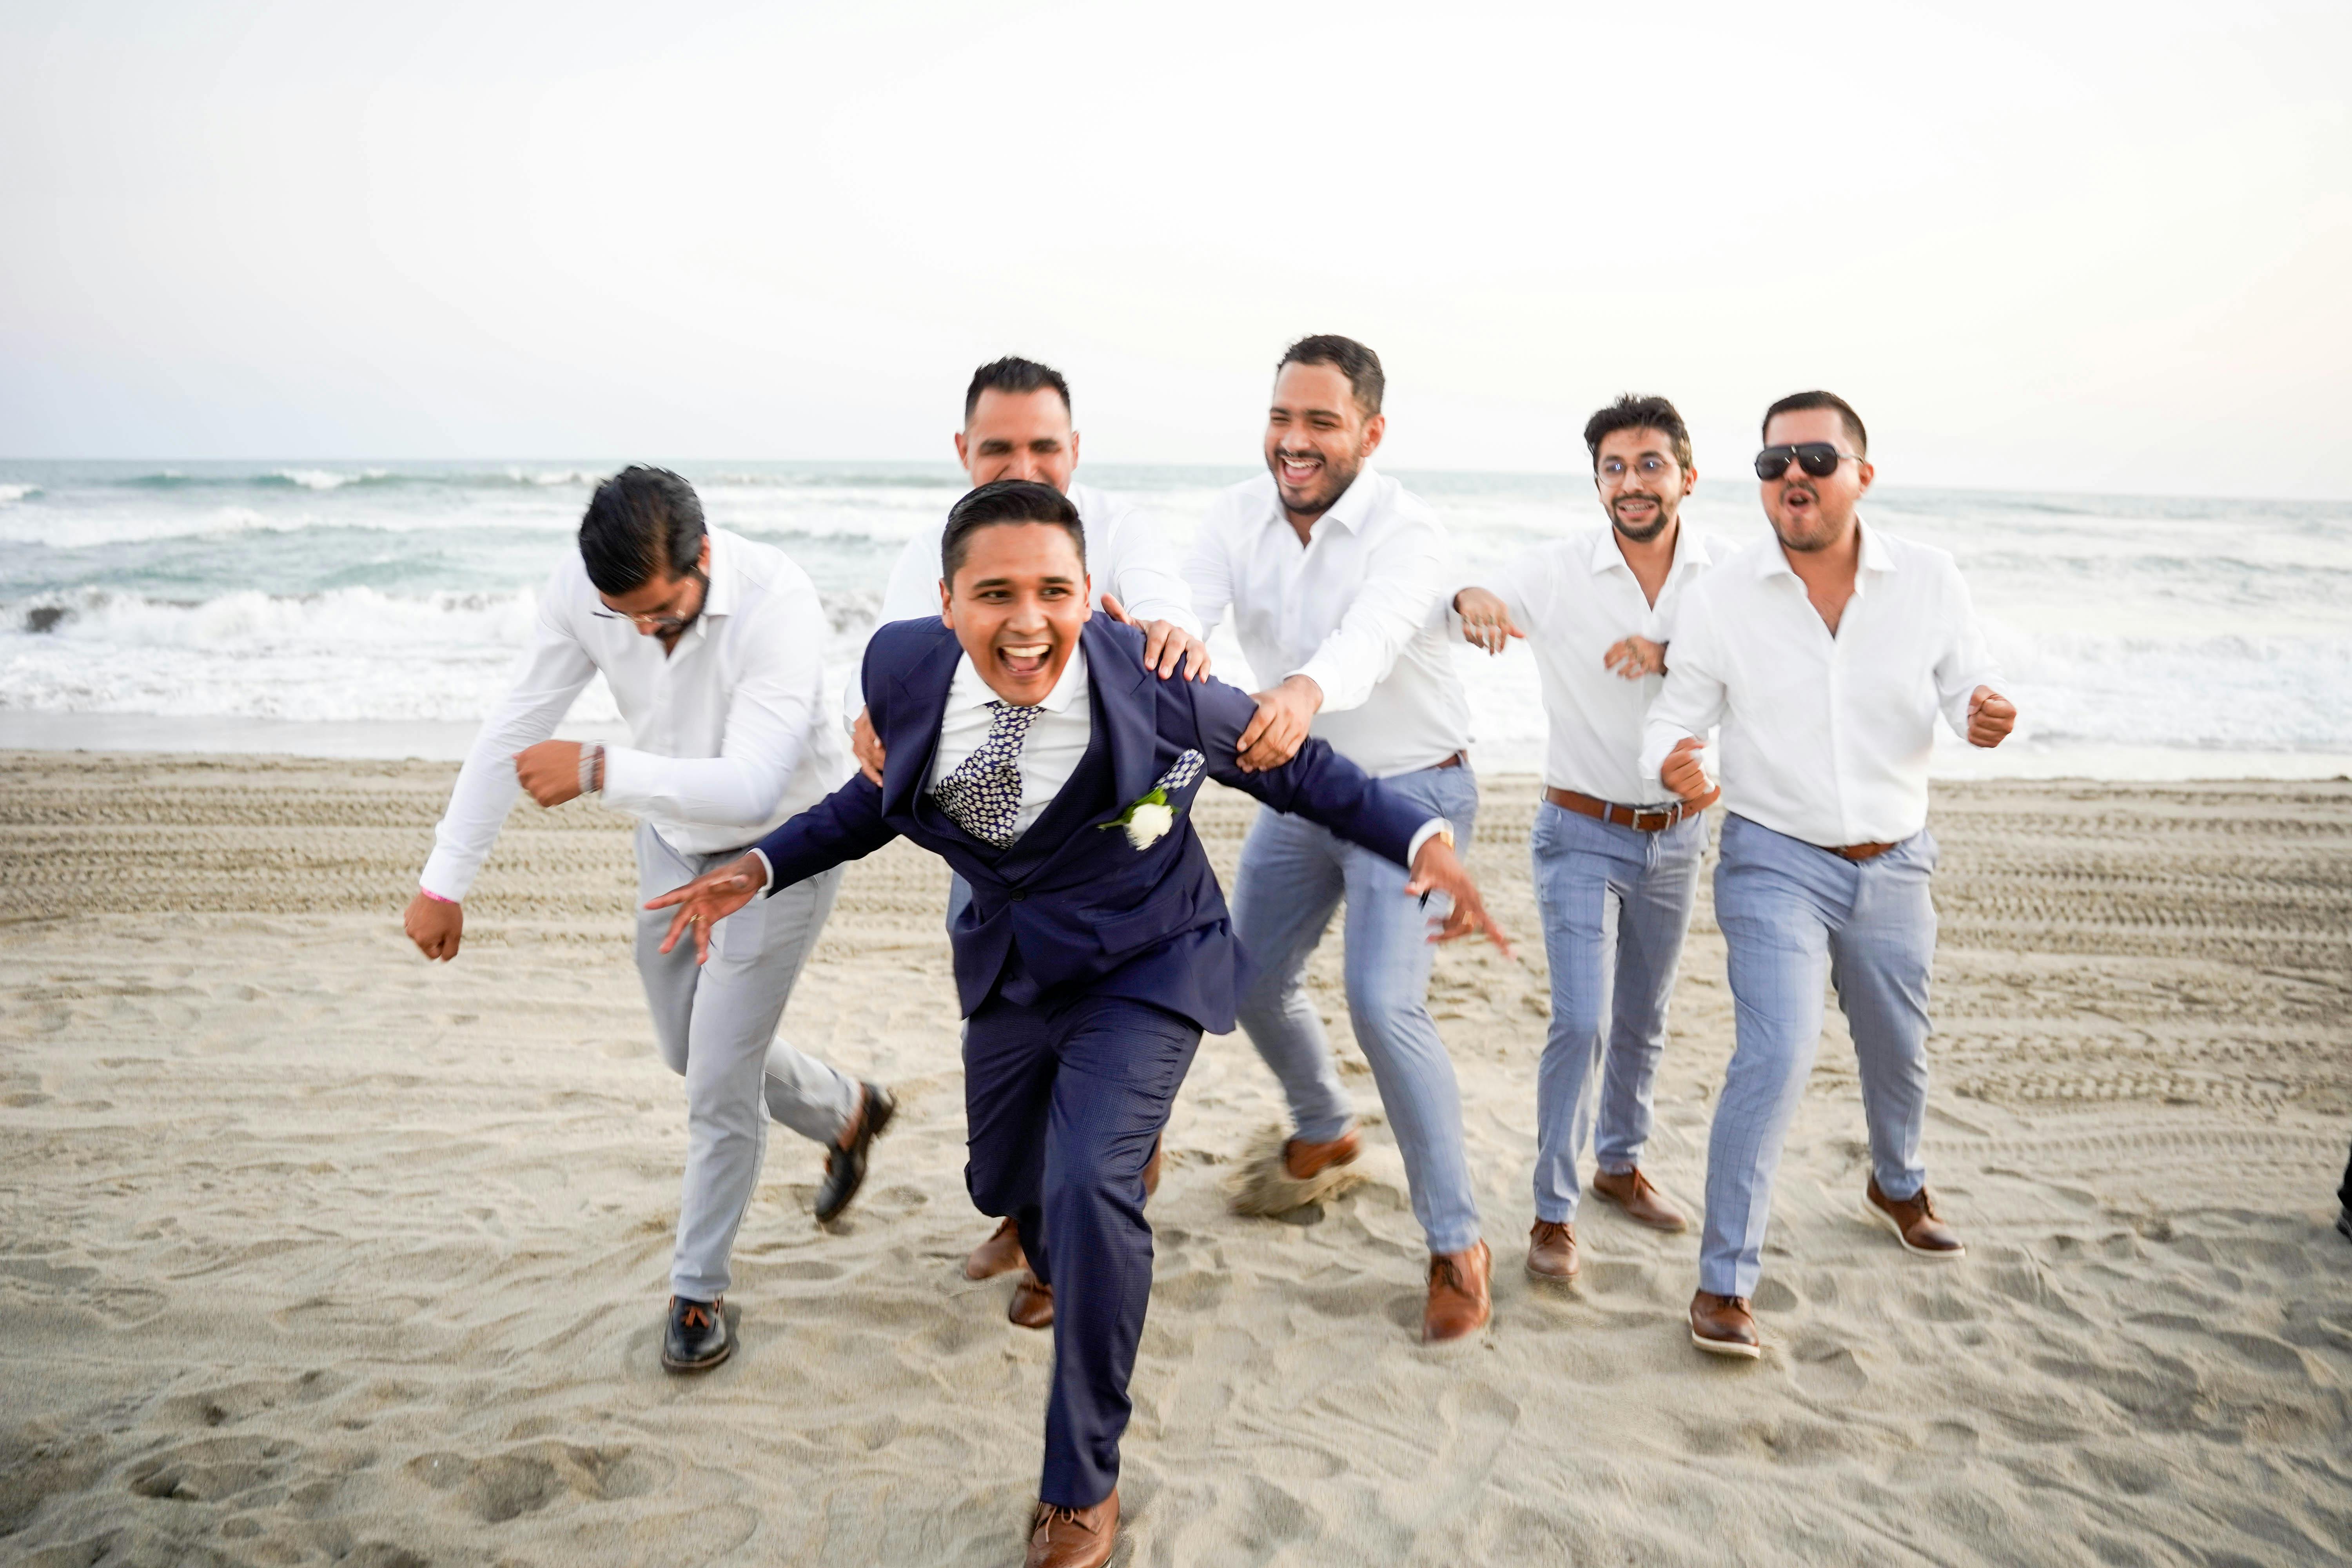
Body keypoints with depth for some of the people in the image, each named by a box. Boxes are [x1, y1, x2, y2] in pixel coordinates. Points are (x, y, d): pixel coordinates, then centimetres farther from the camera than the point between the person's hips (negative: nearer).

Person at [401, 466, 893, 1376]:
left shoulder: (778, 602, -35)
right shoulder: (579, 592, -19)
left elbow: (752, 788, -41)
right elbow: (513, 732, -10)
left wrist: (600, 771, -48)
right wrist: (445, 880, -9)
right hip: (674, 840, 6)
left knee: (719, 1081, -4)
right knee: (693, 1051, 20)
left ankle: (699, 1292, 18)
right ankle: (848, 1115, 46)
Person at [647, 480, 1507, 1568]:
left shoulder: (1158, 690, -27)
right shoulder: (906, 672, -17)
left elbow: (1298, 769, -12)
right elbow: (884, 793, 5)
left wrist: (1421, 837, -27)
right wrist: (763, 868, -3)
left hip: (1142, 971, -4)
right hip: (1009, 973, 5)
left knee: (1090, 1189, -22)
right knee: (1003, 1183, 21)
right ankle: (1062, 1270, 63)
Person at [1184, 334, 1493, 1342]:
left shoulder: (1405, 531, -23)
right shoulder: (1239, 515, -8)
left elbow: (1372, 633, -45)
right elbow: (1189, 600, -27)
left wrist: (1307, 690, -68)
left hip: (1410, 790, -6)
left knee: (1384, 1004, -20)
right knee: (1253, 980, 15)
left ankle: (1457, 1243, -4)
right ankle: (1324, 1129, 46)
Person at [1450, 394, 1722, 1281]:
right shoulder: (1559, 572, -12)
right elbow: (1483, 605, -21)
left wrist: (1670, 656, -32)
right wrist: (1472, 601, -45)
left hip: (1677, 835, 4)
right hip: (1582, 834, -3)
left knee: (1643, 1019, 18)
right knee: (1582, 1022, -11)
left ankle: (1621, 1165, 38)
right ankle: (1553, 1210, 3)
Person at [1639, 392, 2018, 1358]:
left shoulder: (1928, 581, -6)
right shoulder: (1723, 596, -10)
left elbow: (1966, 689, 0)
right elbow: (1678, 711, -5)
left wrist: (1986, 717, -24)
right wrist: (1670, 762, -28)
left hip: (1895, 863, 3)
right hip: (1776, 861, -3)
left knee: (1897, 1049, 22)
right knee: (1776, 1055, -18)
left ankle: (1897, 1186, 54)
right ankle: (1724, 1280, -6)